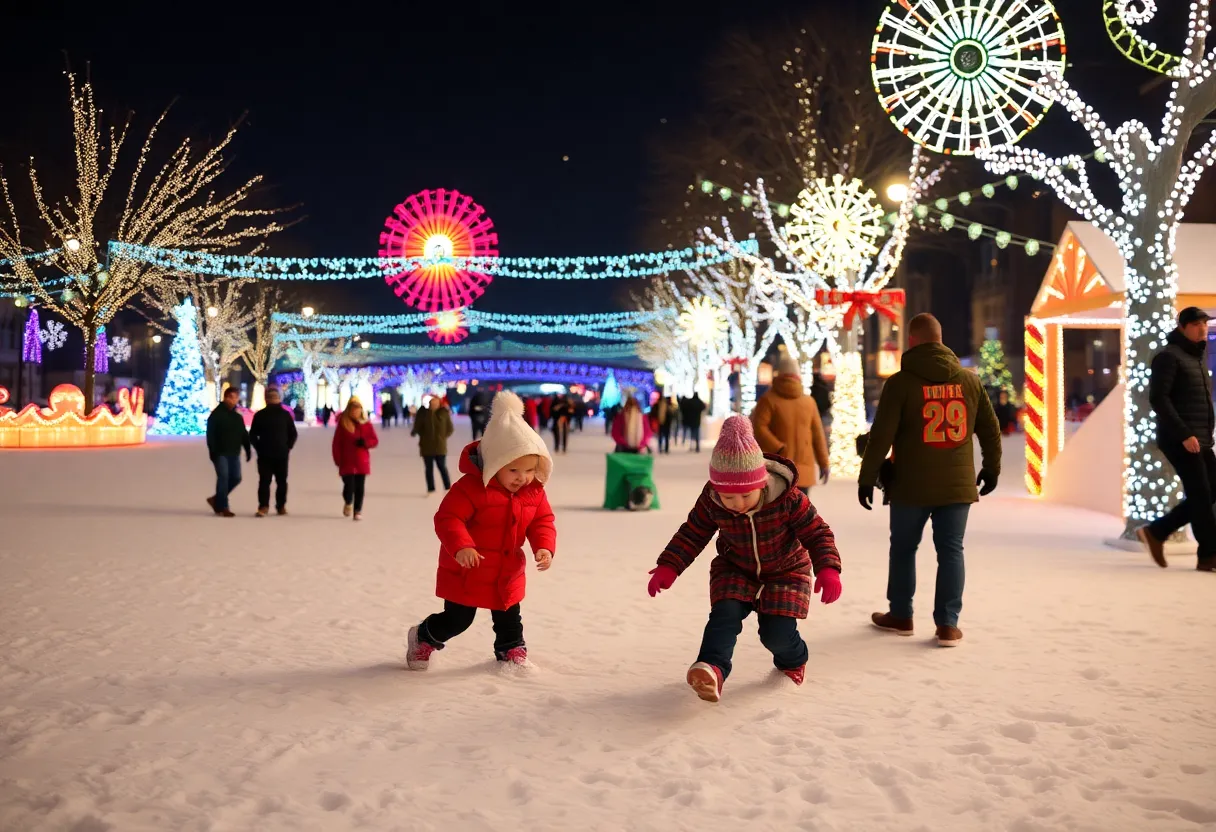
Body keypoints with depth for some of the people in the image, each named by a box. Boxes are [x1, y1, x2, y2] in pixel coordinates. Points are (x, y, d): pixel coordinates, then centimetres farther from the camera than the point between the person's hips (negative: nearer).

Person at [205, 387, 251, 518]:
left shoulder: (238, 416, 15)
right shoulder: (216, 414, -4)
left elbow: (244, 435, 17)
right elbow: (210, 435, -10)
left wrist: (248, 450, 8)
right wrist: (213, 452, -17)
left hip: (234, 453, 6)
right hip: (221, 453, -6)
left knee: (236, 478, 6)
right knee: (223, 477, -10)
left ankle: (217, 500, 22)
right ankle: (222, 507, -5)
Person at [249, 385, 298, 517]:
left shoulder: (285, 414, 5)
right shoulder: (260, 415, 4)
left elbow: (293, 434, 11)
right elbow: (253, 435, 8)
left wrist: (287, 447, 2)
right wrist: (259, 448, -1)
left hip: (281, 455, 1)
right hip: (264, 455, -1)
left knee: (281, 481, 7)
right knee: (264, 481, -6)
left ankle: (281, 506, 18)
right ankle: (263, 506, -6)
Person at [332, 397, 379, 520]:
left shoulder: (366, 423, 1)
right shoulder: (342, 423, -3)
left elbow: (375, 440, 7)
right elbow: (337, 443, -3)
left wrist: (365, 442, -14)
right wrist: (338, 460, -9)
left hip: (362, 462, 2)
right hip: (347, 462, -2)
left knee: (359, 488, 4)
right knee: (349, 486, -9)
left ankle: (358, 511, 16)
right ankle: (348, 503, 23)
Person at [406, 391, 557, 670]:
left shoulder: (534, 491, -7)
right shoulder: (471, 487, -27)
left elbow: (542, 521, 2)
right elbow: (447, 518, -28)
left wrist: (545, 546, -16)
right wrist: (461, 546, -43)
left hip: (508, 573, 5)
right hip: (466, 572, -5)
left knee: (509, 619, 18)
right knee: (457, 620, 7)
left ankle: (512, 650, 42)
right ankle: (423, 639, 34)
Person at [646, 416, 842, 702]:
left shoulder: (789, 499, -28)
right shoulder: (711, 501, -21)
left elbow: (818, 533, -20)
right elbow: (692, 534, -7)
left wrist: (828, 569, -35)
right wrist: (669, 567, -18)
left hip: (786, 572, -2)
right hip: (735, 571, 2)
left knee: (777, 633, -10)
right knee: (724, 614, -24)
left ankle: (793, 660, 24)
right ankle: (712, 668, -35)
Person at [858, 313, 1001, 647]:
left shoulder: (901, 382, -8)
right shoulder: (969, 380, 5)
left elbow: (881, 435, -11)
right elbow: (990, 429, 12)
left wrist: (867, 478, -4)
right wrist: (991, 468, 25)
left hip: (911, 485, -3)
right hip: (957, 484, 3)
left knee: (903, 548, 13)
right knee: (951, 550, 7)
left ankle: (900, 616, 24)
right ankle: (948, 624, 4)